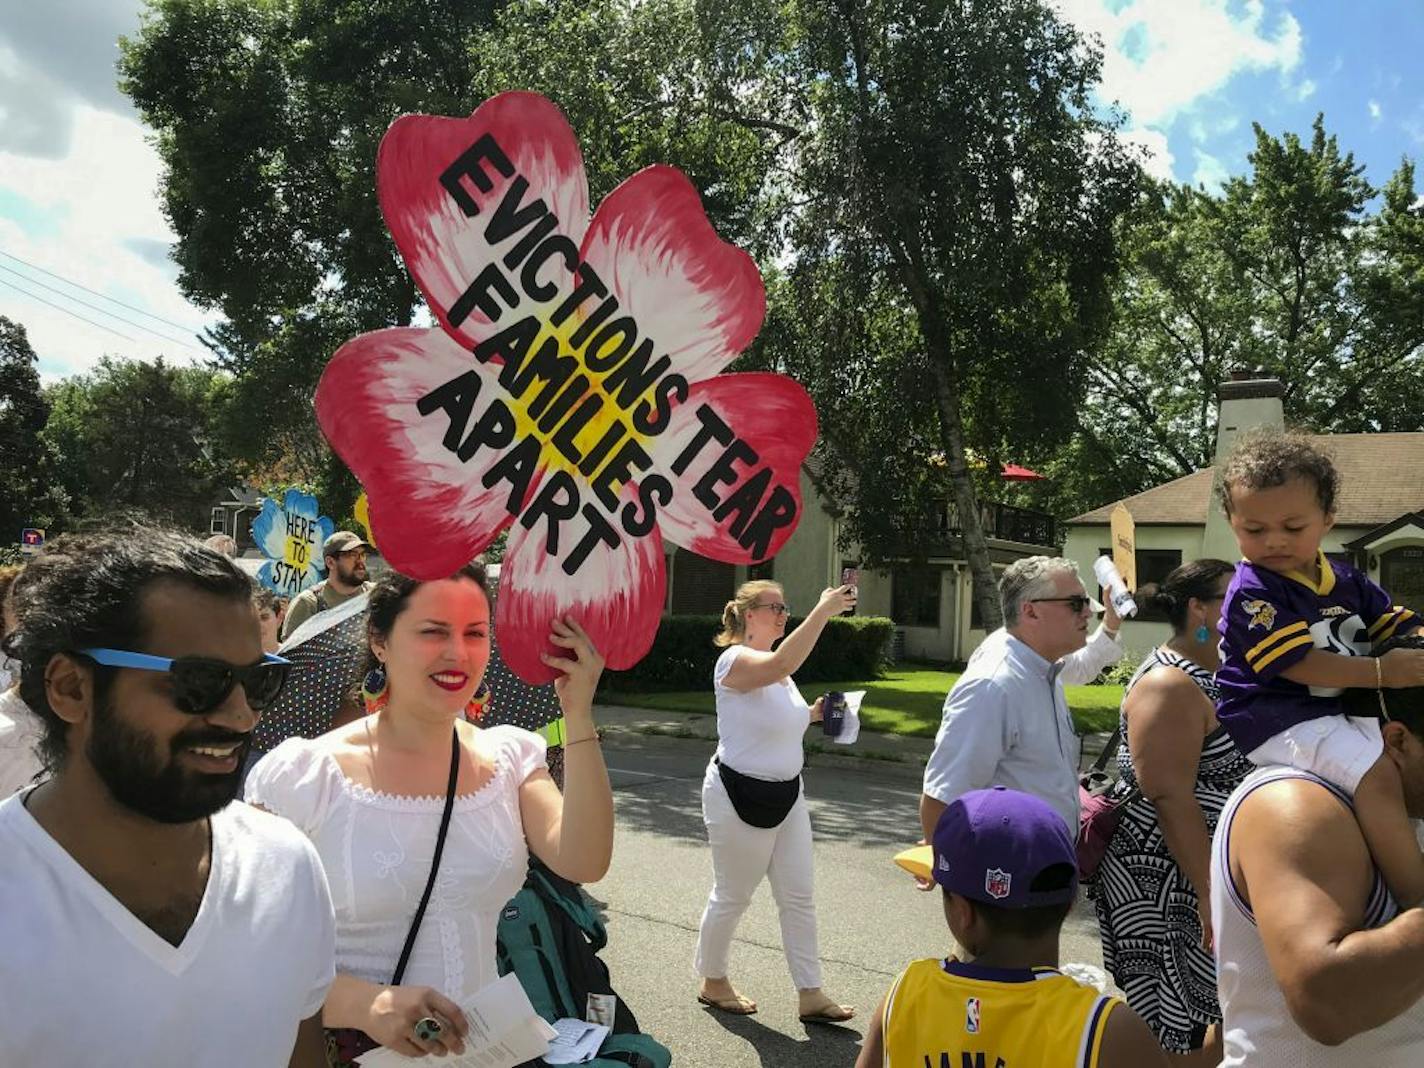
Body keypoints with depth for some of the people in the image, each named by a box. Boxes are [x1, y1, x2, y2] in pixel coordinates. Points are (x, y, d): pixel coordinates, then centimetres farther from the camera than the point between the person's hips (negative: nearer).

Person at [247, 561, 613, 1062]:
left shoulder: (510, 756, 2)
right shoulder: (300, 775, -10)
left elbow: (582, 864, -12)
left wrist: (579, 717, -16)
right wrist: (367, 1005, -23)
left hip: (490, 1044, 4)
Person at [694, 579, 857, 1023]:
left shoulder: (774, 669, 9)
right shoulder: (735, 659, -19)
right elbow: (783, 664, -41)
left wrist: (813, 714, 5)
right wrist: (823, 610, -41)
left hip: (786, 796, 8)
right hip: (739, 798, -8)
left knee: (798, 898, 9)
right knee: (732, 898, 9)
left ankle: (810, 995, 18)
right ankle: (712, 982, 31)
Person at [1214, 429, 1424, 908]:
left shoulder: (1346, 580, 10)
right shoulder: (1252, 592, -15)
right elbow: (1297, 664, -20)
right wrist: (1382, 672, -22)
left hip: (1340, 711, 9)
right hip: (1278, 720, -9)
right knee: (1377, 775, -27)